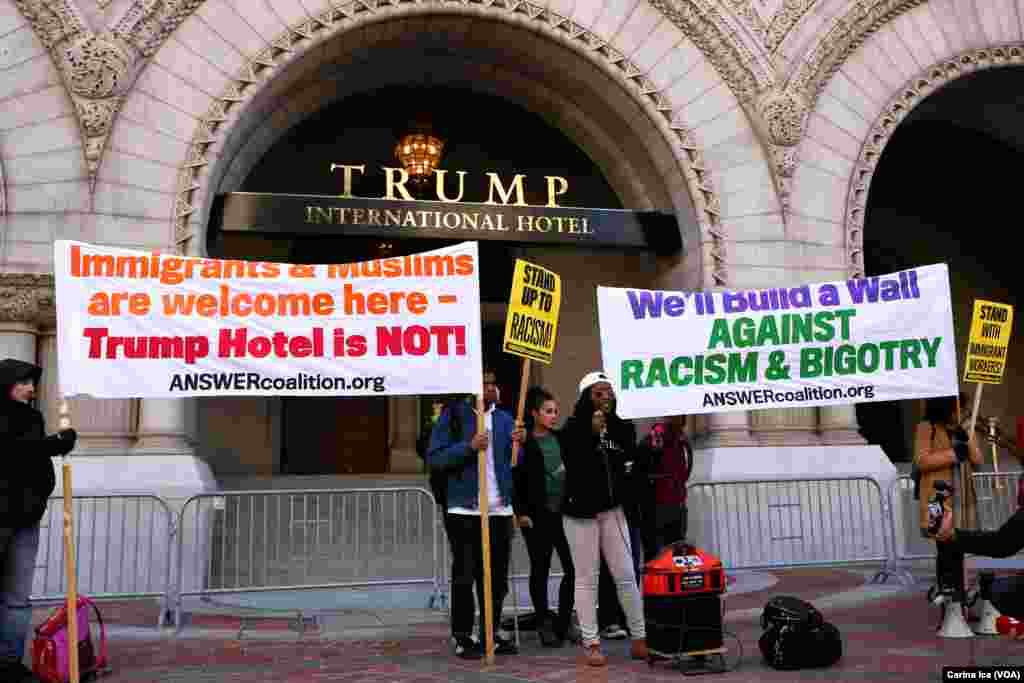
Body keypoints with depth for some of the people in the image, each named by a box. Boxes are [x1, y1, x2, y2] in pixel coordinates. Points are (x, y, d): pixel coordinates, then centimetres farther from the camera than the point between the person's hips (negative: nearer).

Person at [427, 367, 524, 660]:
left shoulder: (504, 418, 10)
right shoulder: (453, 415, -4)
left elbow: (514, 465, 9)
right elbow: (435, 458, -10)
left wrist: (519, 444, -11)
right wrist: (469, 447, -21)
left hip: (500, 509, 5)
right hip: (465, 509, -5)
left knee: (497, 577, 12)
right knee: (465, 576, 2)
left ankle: (491, 634, 24)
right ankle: (462, 637, 13)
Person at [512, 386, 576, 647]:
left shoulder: (561, 438, 10)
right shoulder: (524, 443, -5)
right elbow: (515, 480, -6)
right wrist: (521, 512, -11)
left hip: (564, 512, 5)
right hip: (538, 516, -4)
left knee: (573, 568, 2)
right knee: (540, 569, 6)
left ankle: (564, 622, 17)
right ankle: (544, 625, 17)